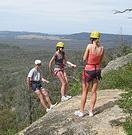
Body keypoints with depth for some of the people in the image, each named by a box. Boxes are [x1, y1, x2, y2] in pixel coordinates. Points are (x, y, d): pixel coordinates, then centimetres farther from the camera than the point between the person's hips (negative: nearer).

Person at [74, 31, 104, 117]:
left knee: (84, 92, 7)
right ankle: (91, 111, 18)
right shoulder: (102, 48, -2)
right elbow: (100, 61, 7)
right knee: (94, 92, 12)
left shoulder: (89, 46, -14)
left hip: (88, 70, -3)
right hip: (97, 70, 4)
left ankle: (81, 111, 14)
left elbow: (84, 59, -9)